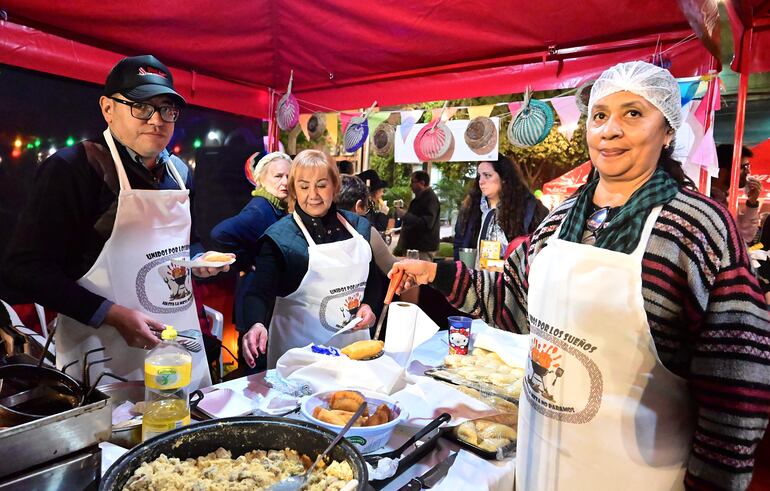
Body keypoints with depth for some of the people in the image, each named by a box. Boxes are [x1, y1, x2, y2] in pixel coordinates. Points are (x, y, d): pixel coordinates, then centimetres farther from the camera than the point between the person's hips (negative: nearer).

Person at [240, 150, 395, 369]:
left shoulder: (359, 227, 2)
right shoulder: (279, 236, -12)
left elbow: (374, 278, 12)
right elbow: (261, 292, -16)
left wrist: (368, 305, -6)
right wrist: (258, 323, -36)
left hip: (354, 343, 5)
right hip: (300, 349, -4)